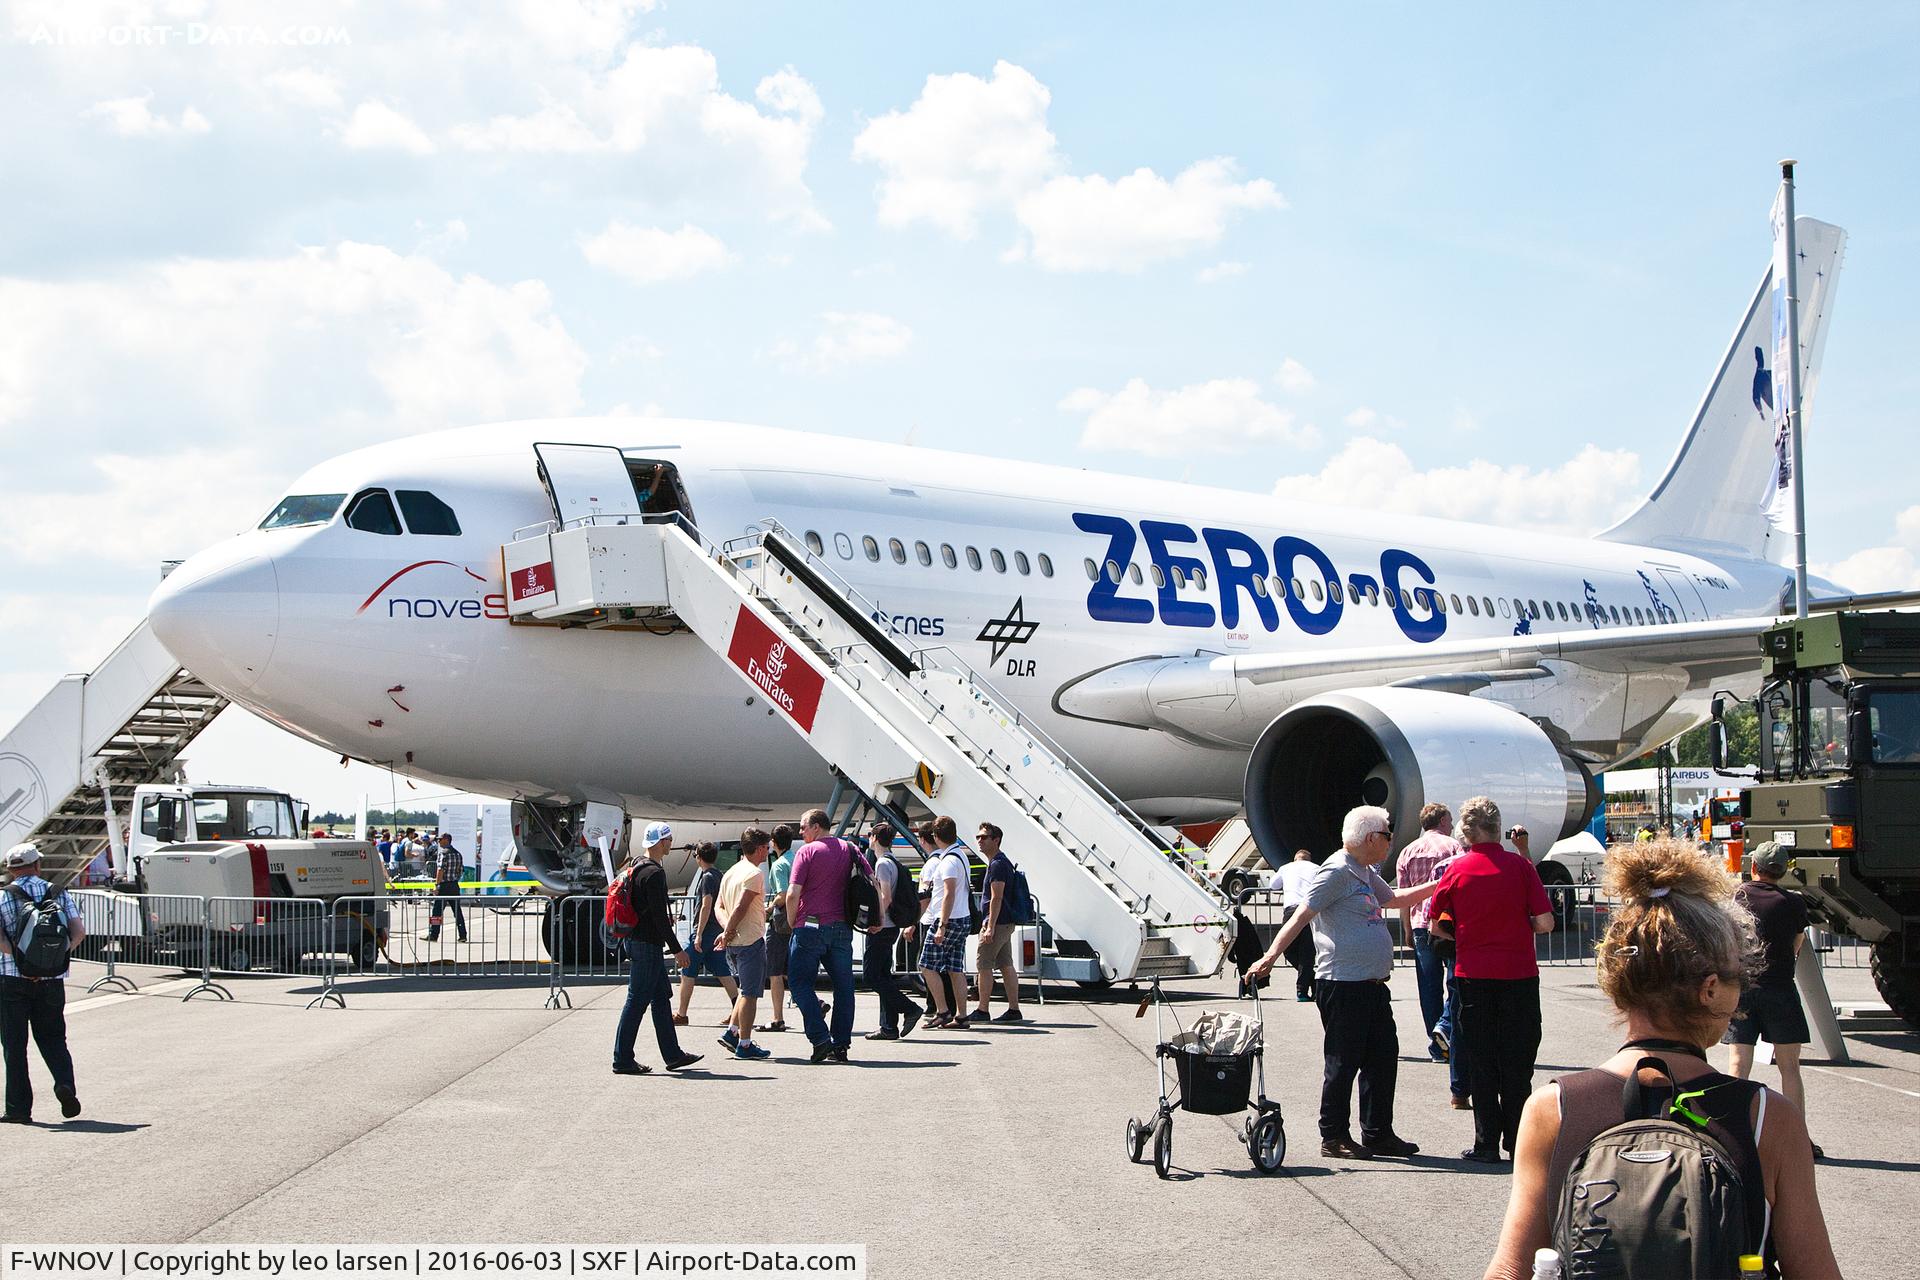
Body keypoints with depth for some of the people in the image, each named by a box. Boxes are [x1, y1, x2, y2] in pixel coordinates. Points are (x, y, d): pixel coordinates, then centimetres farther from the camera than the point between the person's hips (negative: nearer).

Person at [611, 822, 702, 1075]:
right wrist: (677, 950, -16)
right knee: (637, 1001, -5)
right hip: (647, 944, -10)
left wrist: (665, 919, 26)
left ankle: (673, 1055, 20)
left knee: (661, 999, 14)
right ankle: (622, 1060, -1)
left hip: (635, 939, 10)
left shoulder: (636, 864, 12)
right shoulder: (654, 873, -19)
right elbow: (659, 916, -21)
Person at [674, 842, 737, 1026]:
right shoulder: (718, 876, 13)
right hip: (717, 932, 9)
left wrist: (698, 934, -21)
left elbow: (706, 906, -21)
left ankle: (681, 1014, 2)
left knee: (687, 973, -1)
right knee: (722, 972, 8)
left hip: (704, 931, -9)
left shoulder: (707, 877, -14)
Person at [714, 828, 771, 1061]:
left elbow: (719, 907, 10)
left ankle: (732, 1032, 13)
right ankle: (744, 1045, 0)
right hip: (751, 940, -9)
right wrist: (729, 932, -12)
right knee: (750, 992, -2)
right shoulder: (754, 873, -13)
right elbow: (740, 908, -21)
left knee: (745, 989, 20)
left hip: (733, 943, 9)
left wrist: (727, 930, -3)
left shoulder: (730, 872, 15)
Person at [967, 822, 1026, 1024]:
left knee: (984, 965, -4)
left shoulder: (998, 864, -15)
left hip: (997, 923, -10)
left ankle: (982, 1010, -1)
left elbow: (996, 898, -20)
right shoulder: (1002, 862, 18)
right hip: (1006, 924, 10)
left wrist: (990, 927, -22)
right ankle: (1014, 1010, 7)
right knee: (1006, 966, 8)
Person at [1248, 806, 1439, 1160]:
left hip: (1372, 984, 10)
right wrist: (1270, 956, -25)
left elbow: (1394, 899, 38)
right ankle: (1334, 1137, 7)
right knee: (1344, 1062, -3)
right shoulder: (1336, 872, -12)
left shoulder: (1366, 874, 18)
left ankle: (1378, 1134, 21)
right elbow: (1301, 916, -17)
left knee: (1383, 1057, 12)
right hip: (1342, 984, -10)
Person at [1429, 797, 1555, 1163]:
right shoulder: (1520, 865, -5)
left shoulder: (1457, 869, -1)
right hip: (1519, 974, 0)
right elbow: (1545, 923, -8)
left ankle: (1486, 1144, 7)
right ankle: (1518, 1143, 11)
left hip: (1474, 974, 1)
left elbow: (1436, 924, 3)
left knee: (1481, 1063, 7)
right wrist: (1519, 930, 12)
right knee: (1517, 1062, 8)